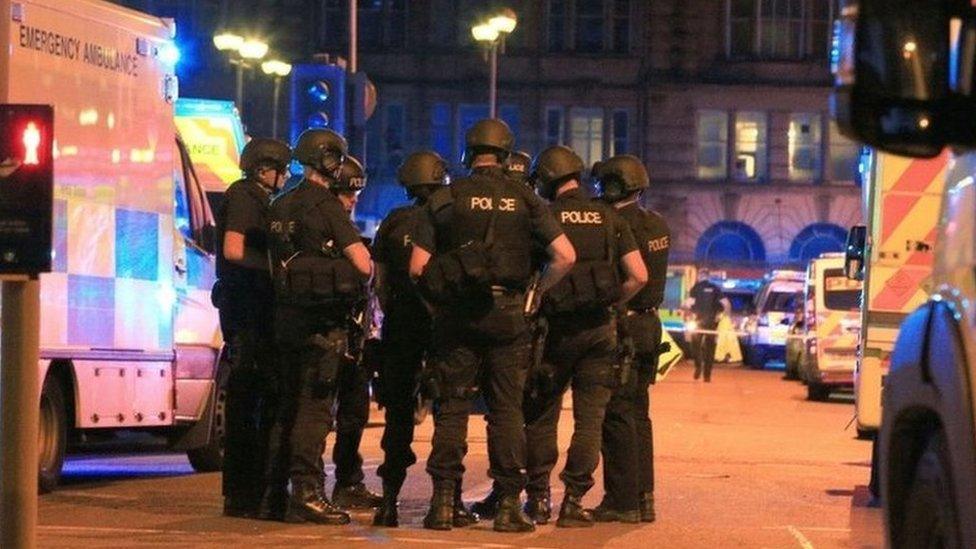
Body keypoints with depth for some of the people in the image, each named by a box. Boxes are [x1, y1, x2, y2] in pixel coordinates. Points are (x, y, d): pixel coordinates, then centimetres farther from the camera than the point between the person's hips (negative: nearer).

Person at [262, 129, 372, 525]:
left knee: (289, 406, 13)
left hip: (286, 313, 8)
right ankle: (305, 494, -9)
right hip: (322, 320, -8)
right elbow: (363, 264, -16)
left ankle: (273, 495, 15)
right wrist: (365, 276, 3)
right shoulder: (326, 205, -12)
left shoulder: (280, 206, 13)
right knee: (315, 407, -6)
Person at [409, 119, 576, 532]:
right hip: (507, 312, 0)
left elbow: (417, 267, -3)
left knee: (451, 409, 5)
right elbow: (565, 256, -2)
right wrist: (537, 292, 11)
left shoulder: (444, 199, 1)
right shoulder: (524, 199, 4)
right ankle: (509, 504, 2)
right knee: (507, 410, 5)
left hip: (457, 312, 0)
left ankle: (443, 502, 0)